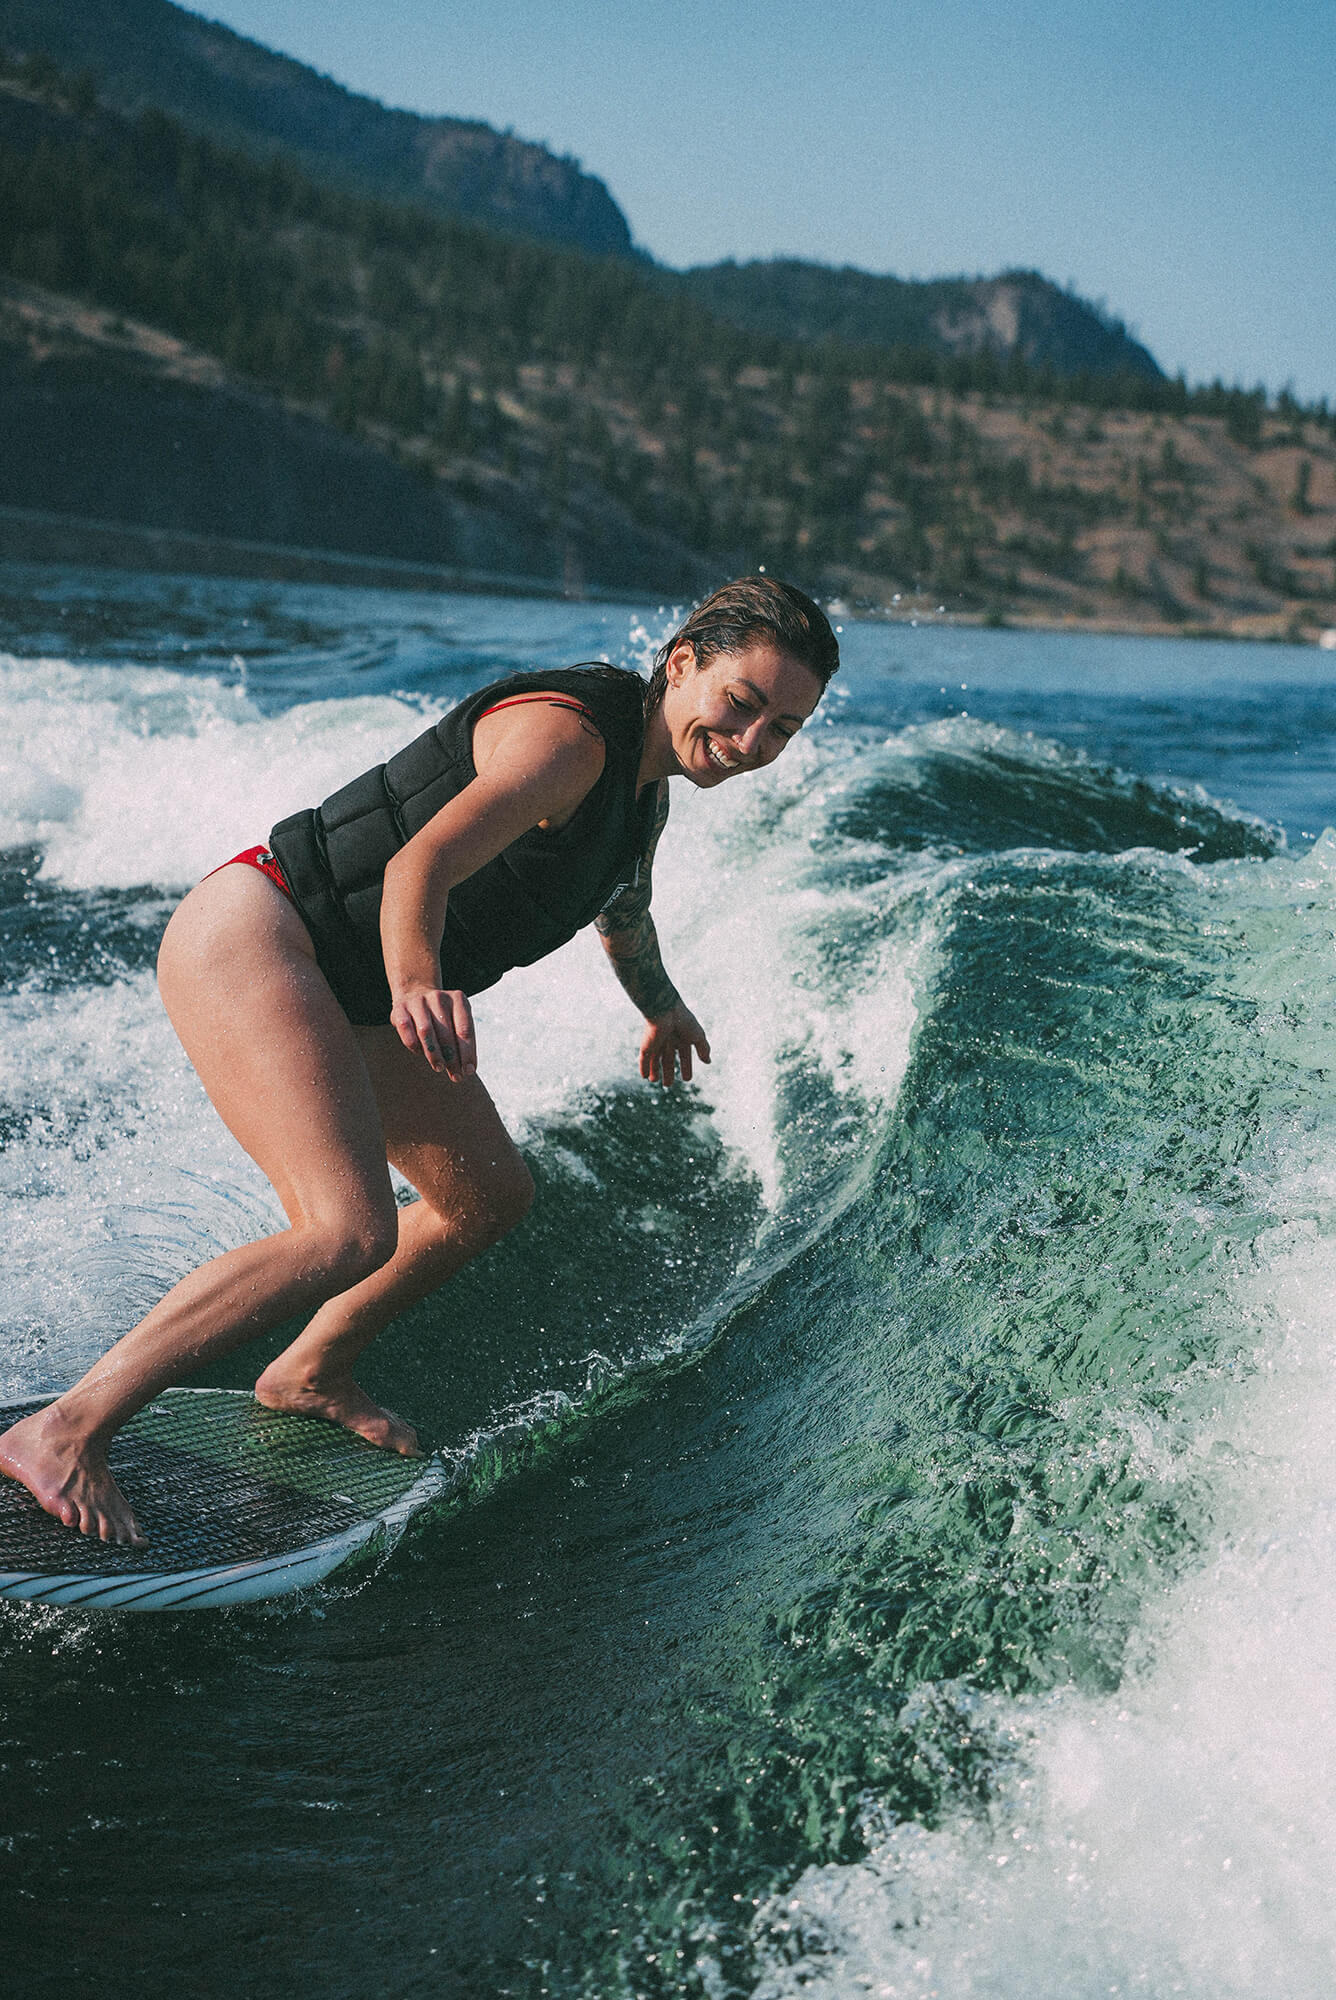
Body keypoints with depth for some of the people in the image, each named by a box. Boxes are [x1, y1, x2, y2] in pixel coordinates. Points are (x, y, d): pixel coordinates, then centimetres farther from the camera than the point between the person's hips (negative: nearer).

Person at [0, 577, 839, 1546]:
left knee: (491, 1198, 16)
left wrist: (661, 1004, 49)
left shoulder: (649, 780, 10)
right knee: (350, 1233, -24)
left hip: (347, 997, 10)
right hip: (250, 937, -10)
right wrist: (418, 983, -55)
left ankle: (311, 1373, 34)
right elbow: (421, 867, -36)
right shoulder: (566, 733, -21)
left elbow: (621, 903, 33)